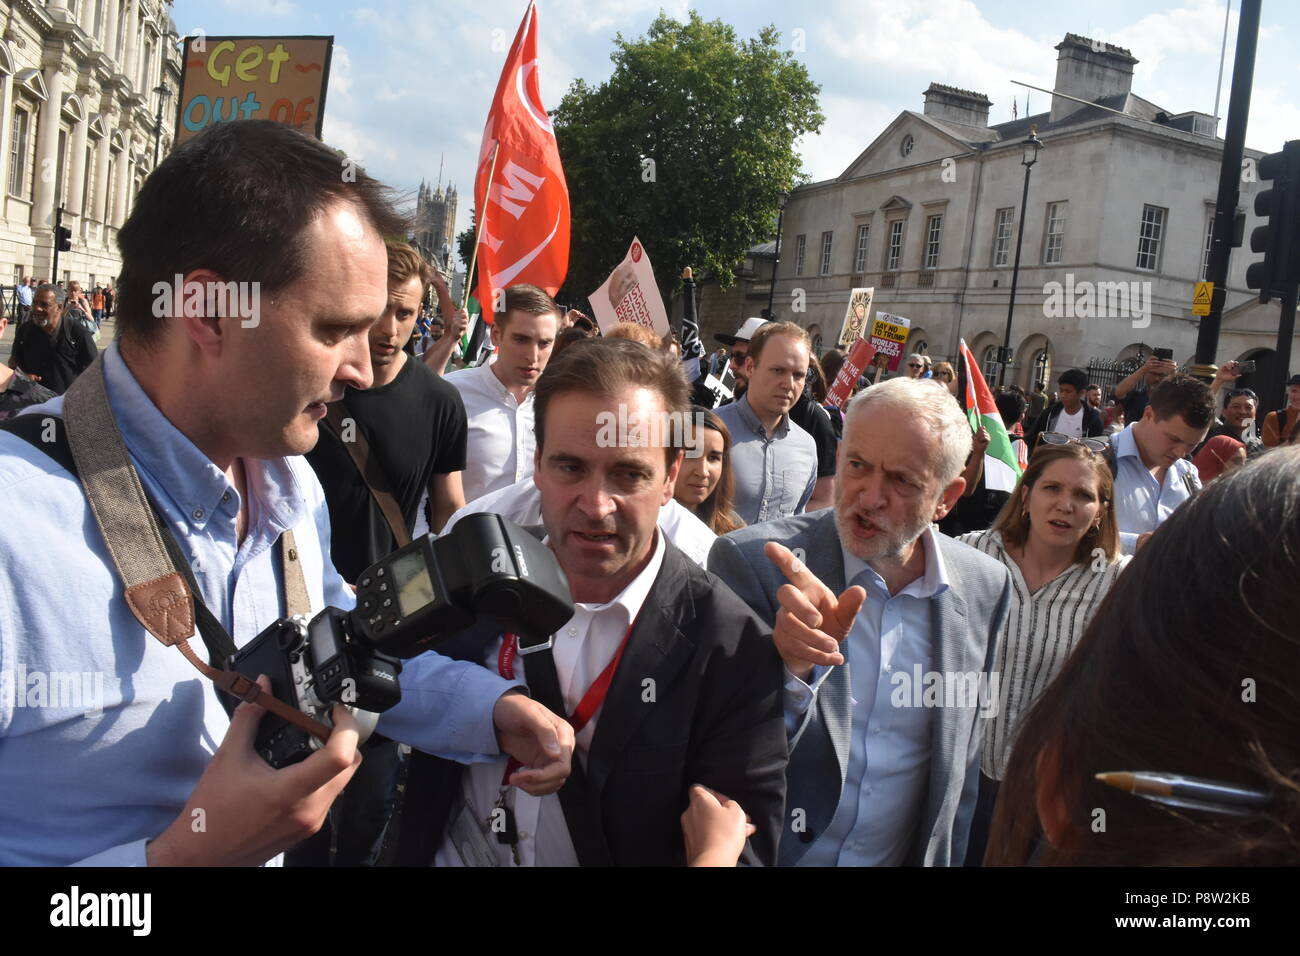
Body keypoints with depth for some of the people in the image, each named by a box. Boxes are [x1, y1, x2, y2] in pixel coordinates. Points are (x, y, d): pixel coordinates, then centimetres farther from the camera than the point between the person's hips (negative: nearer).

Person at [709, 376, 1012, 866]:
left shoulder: (988, 587, -7)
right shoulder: (749, 560, -19)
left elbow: (963, 756, 3)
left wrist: (947, 855, 5)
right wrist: (793, 668, -35)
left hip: (909, 853, 3)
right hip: (768, 851, -3)